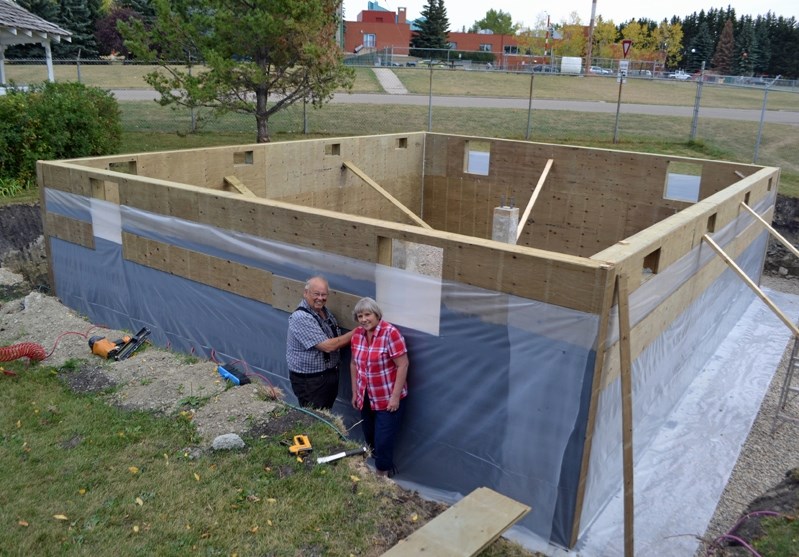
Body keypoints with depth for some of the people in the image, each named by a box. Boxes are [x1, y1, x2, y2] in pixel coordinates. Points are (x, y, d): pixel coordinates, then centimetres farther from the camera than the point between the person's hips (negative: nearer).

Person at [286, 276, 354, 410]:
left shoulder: (325, 311, 4)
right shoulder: (301, 317, -23)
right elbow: (327, 346, -26)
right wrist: (354, 333, -18)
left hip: (330, 374, 8)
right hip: (309, 380, -8)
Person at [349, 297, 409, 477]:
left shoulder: (390, 332, -19)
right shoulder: (357, 334, 0)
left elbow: (403, 365, -19)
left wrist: (395, 396, -18)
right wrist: (355, 393, 12)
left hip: (388, 399, -6)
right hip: (366, 398, 6)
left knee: (383, 441, 1)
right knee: (370, 439, 16)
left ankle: (383, 475, 21)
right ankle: (377, 467, 36)